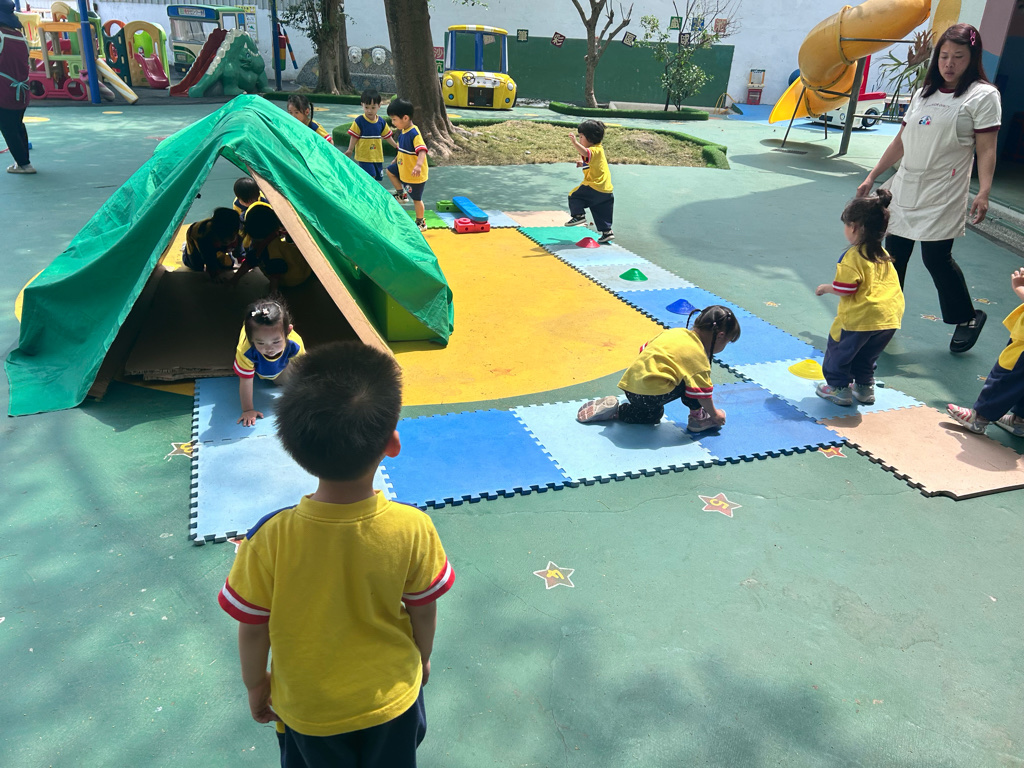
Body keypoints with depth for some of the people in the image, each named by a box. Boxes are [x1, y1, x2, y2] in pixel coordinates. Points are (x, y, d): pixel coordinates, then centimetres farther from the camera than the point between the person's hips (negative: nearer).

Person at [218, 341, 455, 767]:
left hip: (308, 709, 0)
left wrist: (255, 684, 6)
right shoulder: (413, 529, -29)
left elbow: (252, 629, -15)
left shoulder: (269, 540, -31)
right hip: (392, 696, 1)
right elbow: (423, 612, -12)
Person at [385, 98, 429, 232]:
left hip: (415, 175, -9)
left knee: (416, 199, 4)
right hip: (403, 169, 9)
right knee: (390, 170, 25)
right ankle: (400, 194, 33)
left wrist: (418, 165, -55)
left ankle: (421, 223, 21)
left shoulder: (414, 134, -26)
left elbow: (422, 151, -39)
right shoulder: (402, 132, 3)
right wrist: (396, 160, 34)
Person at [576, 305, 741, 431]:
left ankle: (613, 410, 18)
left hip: (629, 387, 9)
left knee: (653, 415, 34)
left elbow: (644, 349, 23)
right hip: (651, 393, -9)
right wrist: (715, 415, 11)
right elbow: (701, 391, -5)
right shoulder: (698, 356, -6)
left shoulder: (674, 332, 16)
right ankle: (697, 417, 11)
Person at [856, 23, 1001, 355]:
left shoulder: (982, 95, -3)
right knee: (893, 255, 5)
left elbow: (986, 149, -9)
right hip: (905, 190, 5)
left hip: (943, 196, -5)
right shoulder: (924, 94, 14)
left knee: (936, 257, -4)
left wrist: (983, 193, -20)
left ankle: (967, 319, 18)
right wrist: (872, 176, 13)